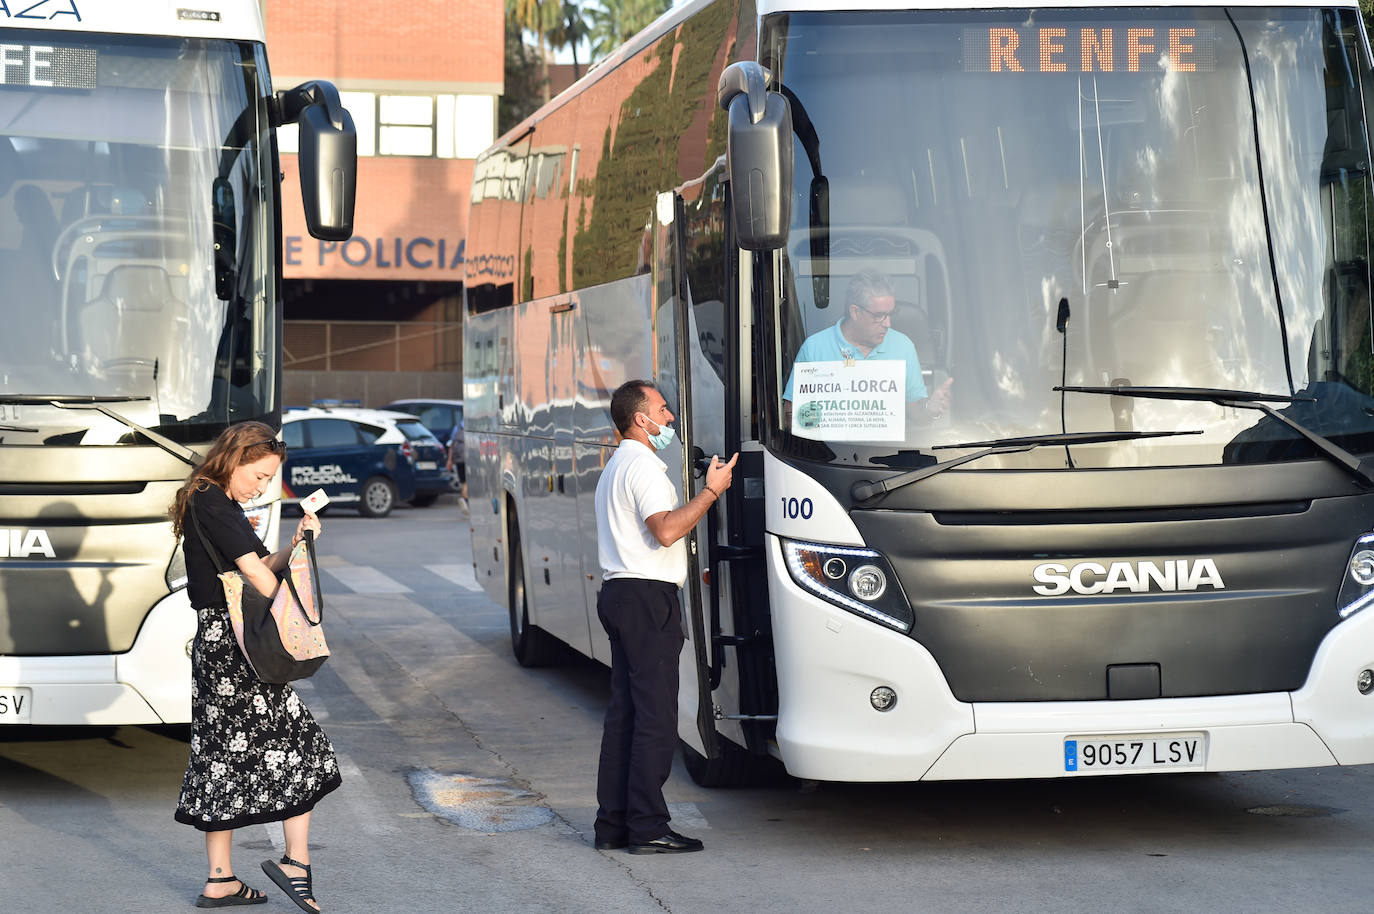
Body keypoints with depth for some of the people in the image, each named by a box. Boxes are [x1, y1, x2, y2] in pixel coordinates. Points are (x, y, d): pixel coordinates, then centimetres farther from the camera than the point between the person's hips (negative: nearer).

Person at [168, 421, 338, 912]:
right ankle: (296, 862, -4)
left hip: (216, 645, 10)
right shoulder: (212, 505, -14)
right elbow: (254, 571, -18)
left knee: (224, 757, 10)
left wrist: (295, 544, 1)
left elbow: (258, 567, 16)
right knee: (301, 745, -3)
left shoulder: (211, 504, 17)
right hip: (236, 643, -10)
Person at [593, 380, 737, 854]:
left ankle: (613, 823, 10)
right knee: (655, 713, -8)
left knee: (624, 711, 9)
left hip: (619, 595, 11)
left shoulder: (616, 466, 22)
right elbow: (666, 530, -25)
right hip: (647, 599, -11)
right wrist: (711, 491, -19)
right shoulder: (643, 466, -12)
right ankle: (647, 827, -8)